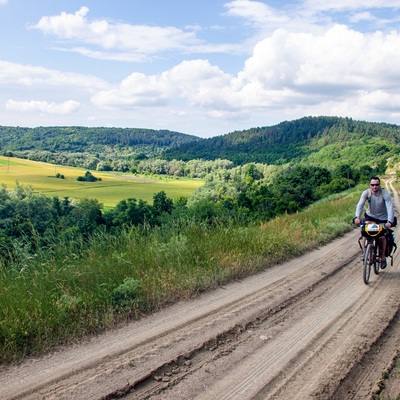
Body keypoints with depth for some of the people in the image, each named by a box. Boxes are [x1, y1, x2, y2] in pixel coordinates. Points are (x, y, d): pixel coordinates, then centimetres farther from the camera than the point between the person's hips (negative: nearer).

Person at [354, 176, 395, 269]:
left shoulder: (385, 194, -23)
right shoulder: (366, 193, -18)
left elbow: (390, 208, -31)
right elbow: (360, 205, -29)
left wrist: (389, 221, -46)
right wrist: (357, 217, -45)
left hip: (382, 218, -1)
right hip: (370, 216, 1)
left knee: (382, 237, -8)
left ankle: (383, 257, 12)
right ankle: (364, 252, -5)